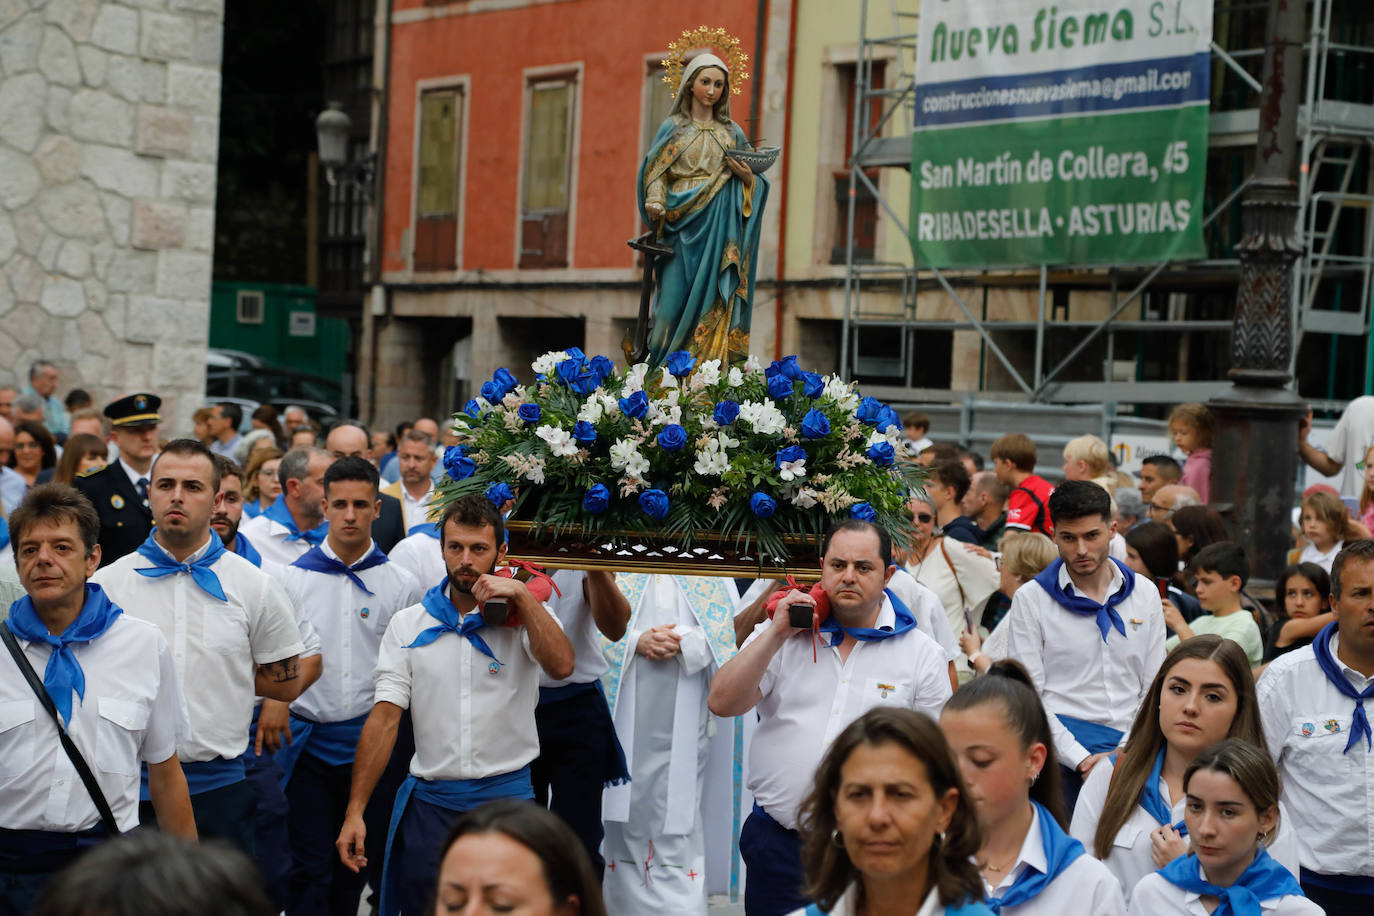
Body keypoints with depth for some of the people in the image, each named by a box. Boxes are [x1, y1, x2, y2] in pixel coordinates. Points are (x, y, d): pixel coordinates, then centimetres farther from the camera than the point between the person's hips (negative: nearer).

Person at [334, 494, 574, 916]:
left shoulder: (525, 617, 2)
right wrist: (355, 810, -6)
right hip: (429, 801, 1)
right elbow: (384, 718, 0)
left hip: (506, 796, -1)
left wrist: (522, 594, -21)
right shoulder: (409, 625, 5)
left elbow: (561, 665, -20)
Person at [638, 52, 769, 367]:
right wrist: (655, 202, -15)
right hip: (682, 225, -1)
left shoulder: (732, 132, 15)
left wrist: (746, 176, -7)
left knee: (714, 298, -7)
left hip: (719, 227, 1)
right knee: (675, 297, -7)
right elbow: (656, 171, 4)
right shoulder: (672, 128, 10)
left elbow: (754, 182, 16)